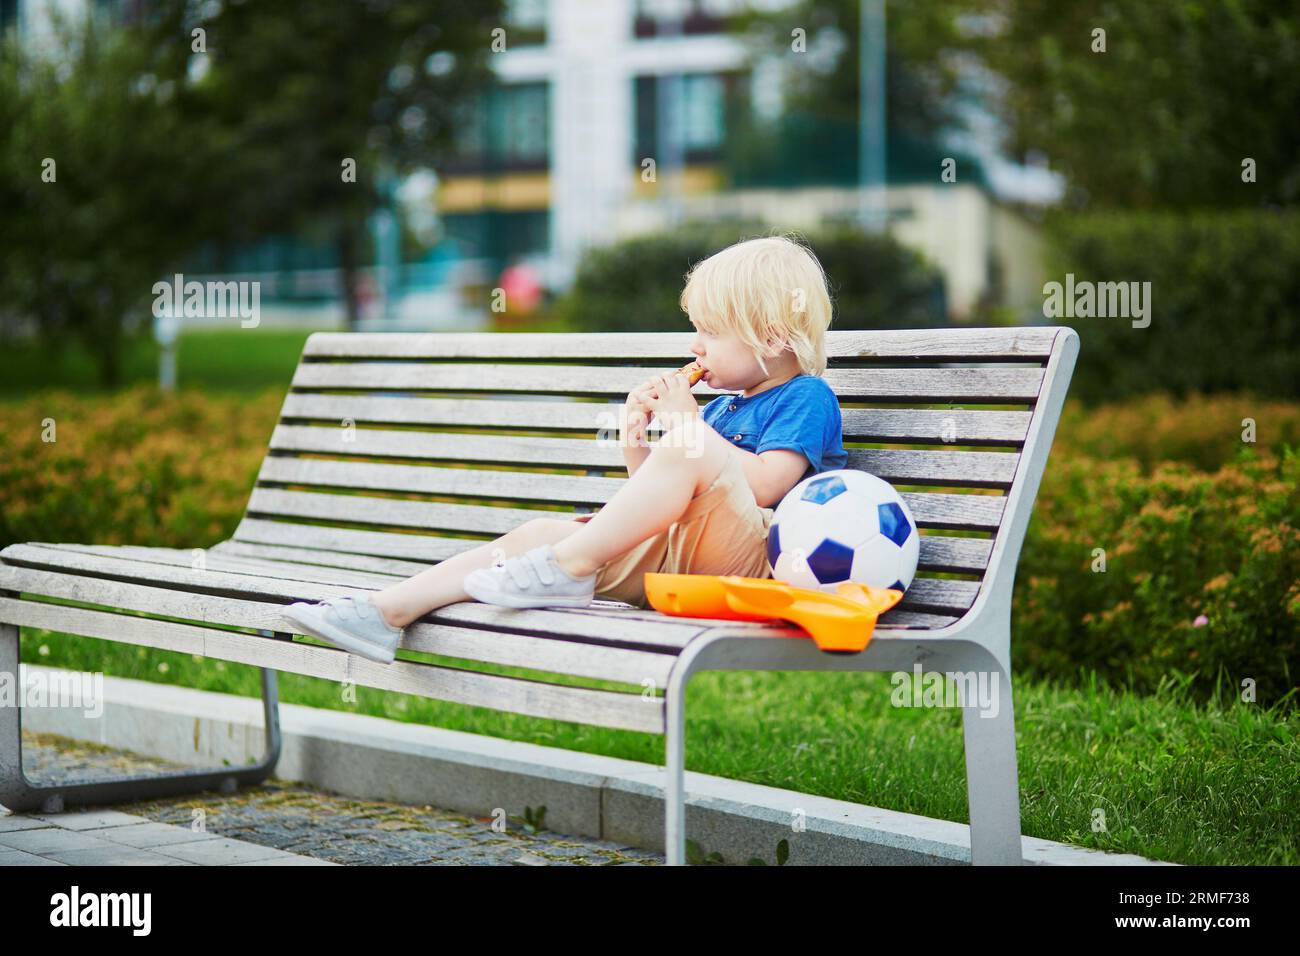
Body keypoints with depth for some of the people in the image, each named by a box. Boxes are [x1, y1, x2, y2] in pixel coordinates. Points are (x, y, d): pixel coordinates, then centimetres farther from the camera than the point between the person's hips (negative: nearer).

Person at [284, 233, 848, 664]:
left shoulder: (808, 400, 2)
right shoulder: (724, 408, 29)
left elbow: (764, 483, -16)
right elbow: (661, 502, 27)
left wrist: (687, 422, -9)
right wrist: (634, 442, 10)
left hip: (746, 558, -9)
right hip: (669, 560, 9)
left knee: (694, 450, -34)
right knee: (537, 533, -5)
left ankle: (569, 564, -29)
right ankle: (386, 613, -15)